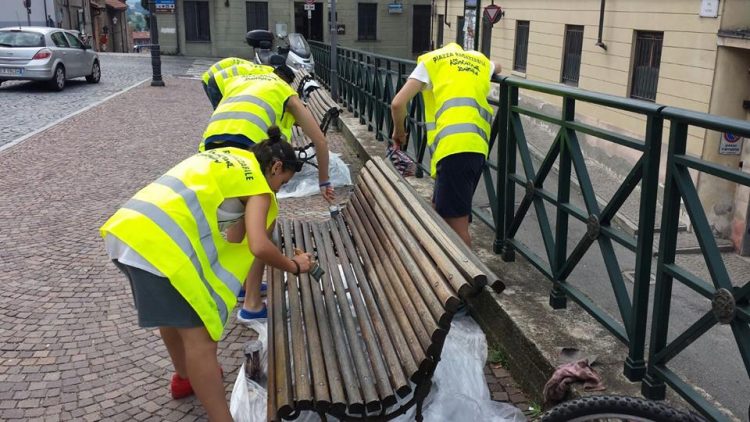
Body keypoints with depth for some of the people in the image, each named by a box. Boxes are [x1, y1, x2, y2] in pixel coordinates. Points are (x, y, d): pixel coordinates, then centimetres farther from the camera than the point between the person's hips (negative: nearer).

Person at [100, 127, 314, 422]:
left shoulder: (226, 156, 26)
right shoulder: (258, 183, 3)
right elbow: (259, 247, -9)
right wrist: (294, 266, 6)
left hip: (126, 228, 9)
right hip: (160, 244, -9)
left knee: (173, 311, 29)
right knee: (199, 334, -2)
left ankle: (184, 377, 50)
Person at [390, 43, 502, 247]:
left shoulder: (430, 61, 15)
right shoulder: (479, 60, 29)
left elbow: (398, 103, 6)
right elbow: (497, 68, 56)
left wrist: (399, 131, 22)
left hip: (454, 146, -6)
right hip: (477, 146, 6)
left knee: (457, 224, -4)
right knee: (439, 208, 21)